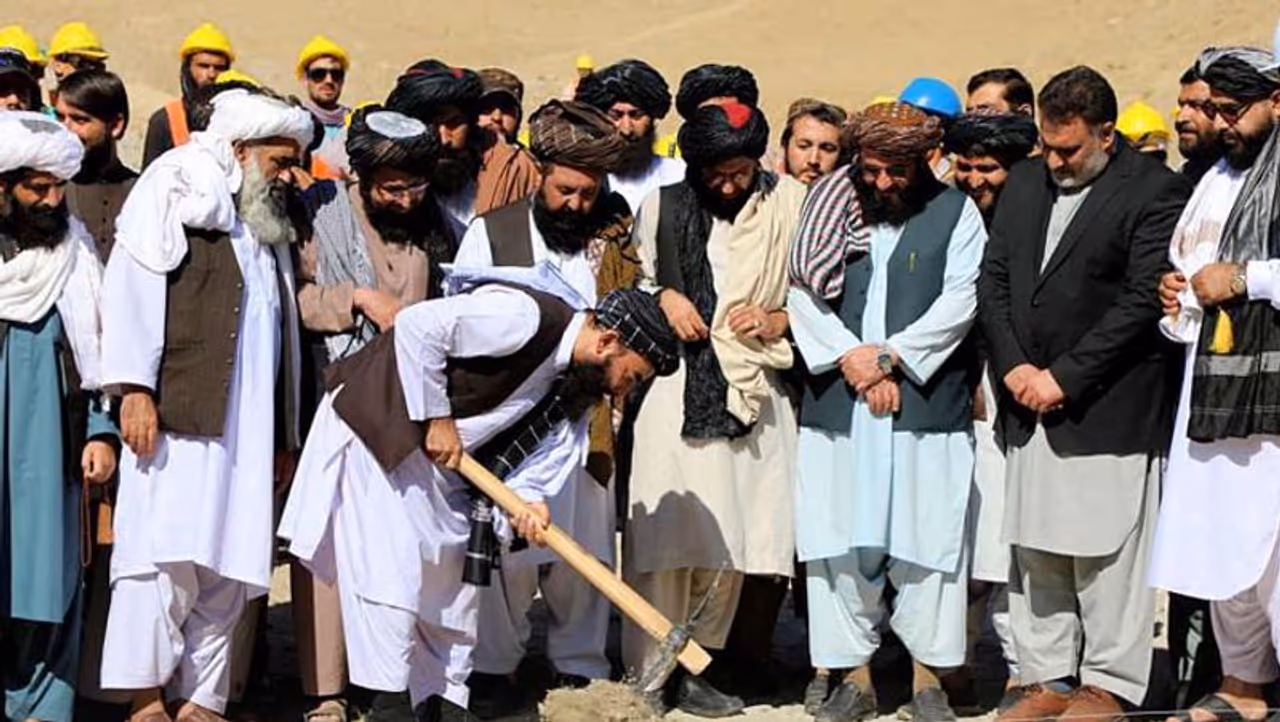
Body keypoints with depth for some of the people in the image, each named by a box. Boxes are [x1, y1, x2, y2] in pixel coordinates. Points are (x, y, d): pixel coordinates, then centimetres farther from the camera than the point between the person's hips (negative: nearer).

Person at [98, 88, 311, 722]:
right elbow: (132, 287, -8)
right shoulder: (177, 193, 2)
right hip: (177, 412, -6)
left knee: (226, 561, 3)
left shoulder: (267, 227, 22)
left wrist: (283, 433, 20)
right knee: (168, 549, -9)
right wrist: (135, 388, -17)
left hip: (246, 429, 6)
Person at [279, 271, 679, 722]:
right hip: (377, 425, -9)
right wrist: (436, 419, -23)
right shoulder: (525, 315, -27)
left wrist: (525, 500, -22)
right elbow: (417, 326, -30)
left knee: (452, 569, 9)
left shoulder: (575, 382, 1)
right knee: (390, 564, -12)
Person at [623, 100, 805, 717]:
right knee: (666, 529, -5)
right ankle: (649, 672, 4)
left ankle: (689, 666, 16)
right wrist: (664, 296, 0)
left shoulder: (791, 204, 4)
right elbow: (634, 278, 20)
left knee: (730, 535, 3)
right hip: (675, 385, -1)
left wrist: (779, 320, -6)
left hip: (752, 388, 1)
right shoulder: (663, 206, 7)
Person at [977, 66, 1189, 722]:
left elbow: (1143, 301, -13)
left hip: (1109, 409, -6)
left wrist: (1063, 377, -14)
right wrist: (1015, 367, -2)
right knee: (1034, 549, 10)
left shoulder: (1154, 191, -7)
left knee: (1105, 550, -1)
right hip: (1028, 402, 6)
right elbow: (993, 278, 12)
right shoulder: (1025, 182, 13)